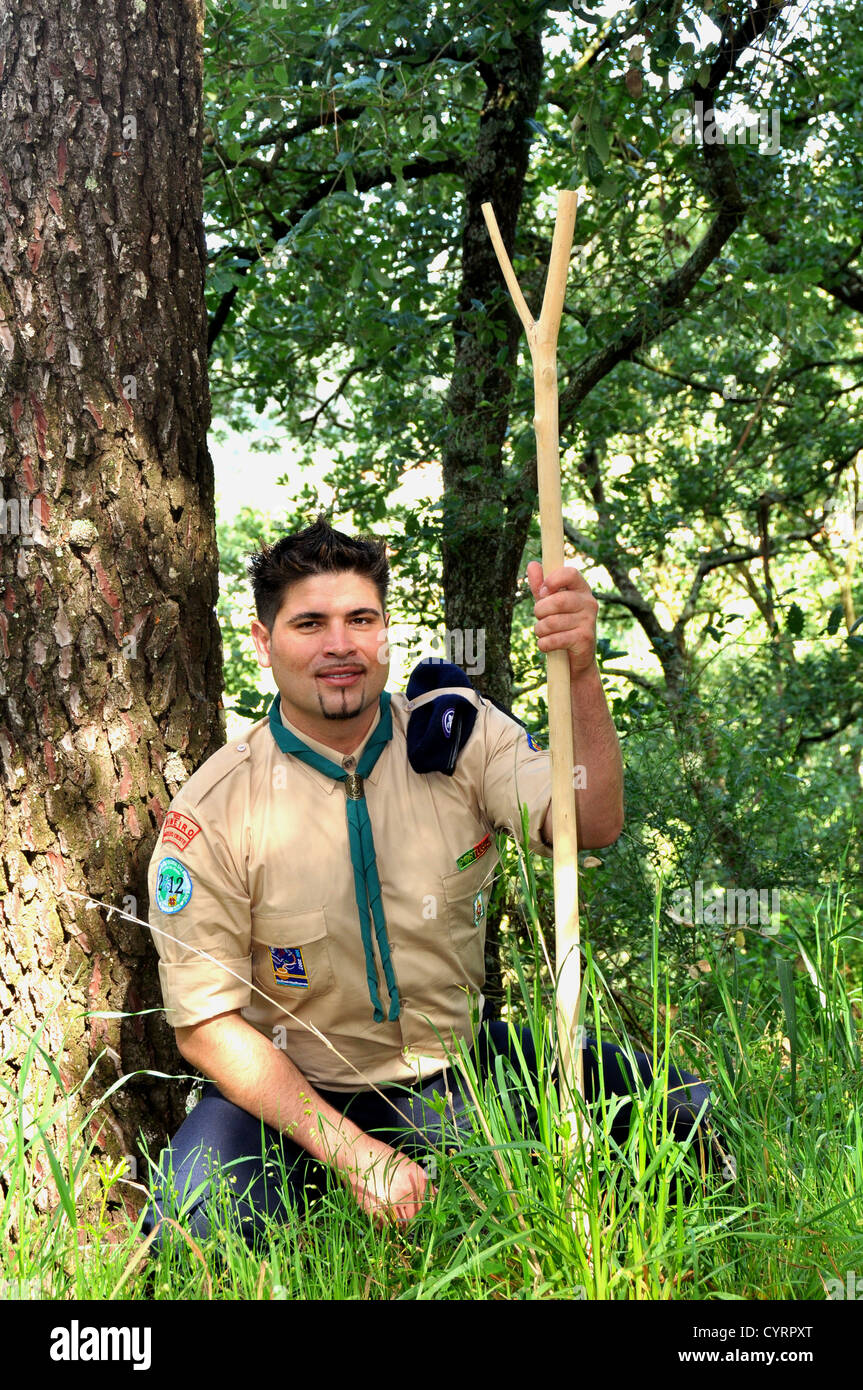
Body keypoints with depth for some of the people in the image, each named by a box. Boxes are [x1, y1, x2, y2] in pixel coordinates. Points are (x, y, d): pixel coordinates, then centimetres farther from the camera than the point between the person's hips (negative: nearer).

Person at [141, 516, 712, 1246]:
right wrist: (354, 1152, -21)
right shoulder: (212, 812, -13)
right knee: (201, 1221, -31)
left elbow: (591, 827, -20)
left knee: (684, 1108, -16)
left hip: (454, 1068, 2)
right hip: (288, 1090, -1)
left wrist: (580, 673, -38)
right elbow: (209, 1023, -12)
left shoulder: (458, 732, -6)